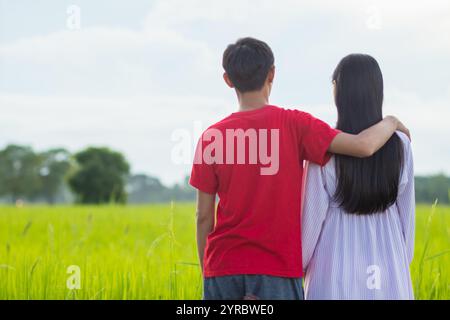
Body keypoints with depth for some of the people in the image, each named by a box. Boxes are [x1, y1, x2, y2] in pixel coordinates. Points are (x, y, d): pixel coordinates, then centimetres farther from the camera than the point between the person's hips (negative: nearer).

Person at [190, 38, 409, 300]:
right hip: (277, 269, -2)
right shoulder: (294, 124, -5)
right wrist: (391, 122, 6)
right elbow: (363, 145, -15)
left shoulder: (212, 137, 1)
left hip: (223, 268, 2)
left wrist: (206, 276, 14)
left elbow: (204, 216, 3)